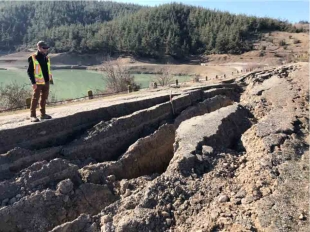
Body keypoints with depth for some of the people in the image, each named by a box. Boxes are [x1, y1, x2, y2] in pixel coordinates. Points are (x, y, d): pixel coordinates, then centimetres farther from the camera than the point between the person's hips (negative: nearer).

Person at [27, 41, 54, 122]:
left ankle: (43, 114, 23)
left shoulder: (46, 58, 11)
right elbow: (29, 71, -8)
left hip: (46, 82, 6)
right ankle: (32, 115, 5)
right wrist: (33, 82, -14)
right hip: (38, 83, -6)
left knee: (44, 99, 12)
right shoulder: (33, 58, -8)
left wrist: (50, 79, 13)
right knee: (35, 99, -2)